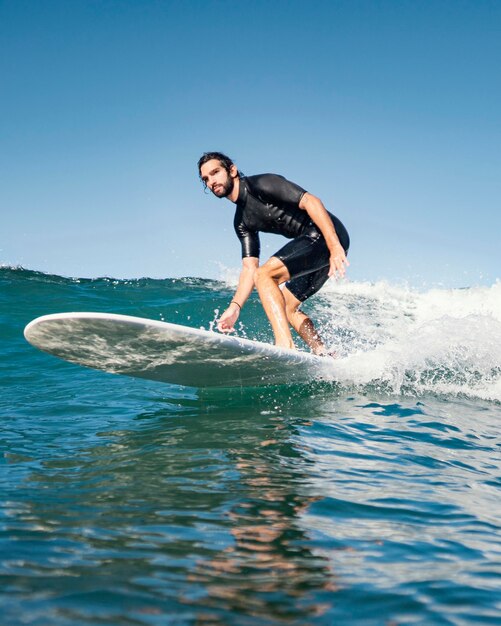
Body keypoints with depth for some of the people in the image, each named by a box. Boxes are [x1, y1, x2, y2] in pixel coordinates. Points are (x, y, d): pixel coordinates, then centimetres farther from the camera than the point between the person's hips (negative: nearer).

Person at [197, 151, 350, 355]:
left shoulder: (260, 185, -10)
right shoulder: (242, 222, 16)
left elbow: (311, 201, -19)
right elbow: (249, 269, 13)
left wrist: (335, 247, -27)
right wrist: (235, 307, -1)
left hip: (328, 234, -10)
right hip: (313, 241, 10)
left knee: (264, 274, -19)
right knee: (286, 307, 13)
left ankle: (285, 345, -27)